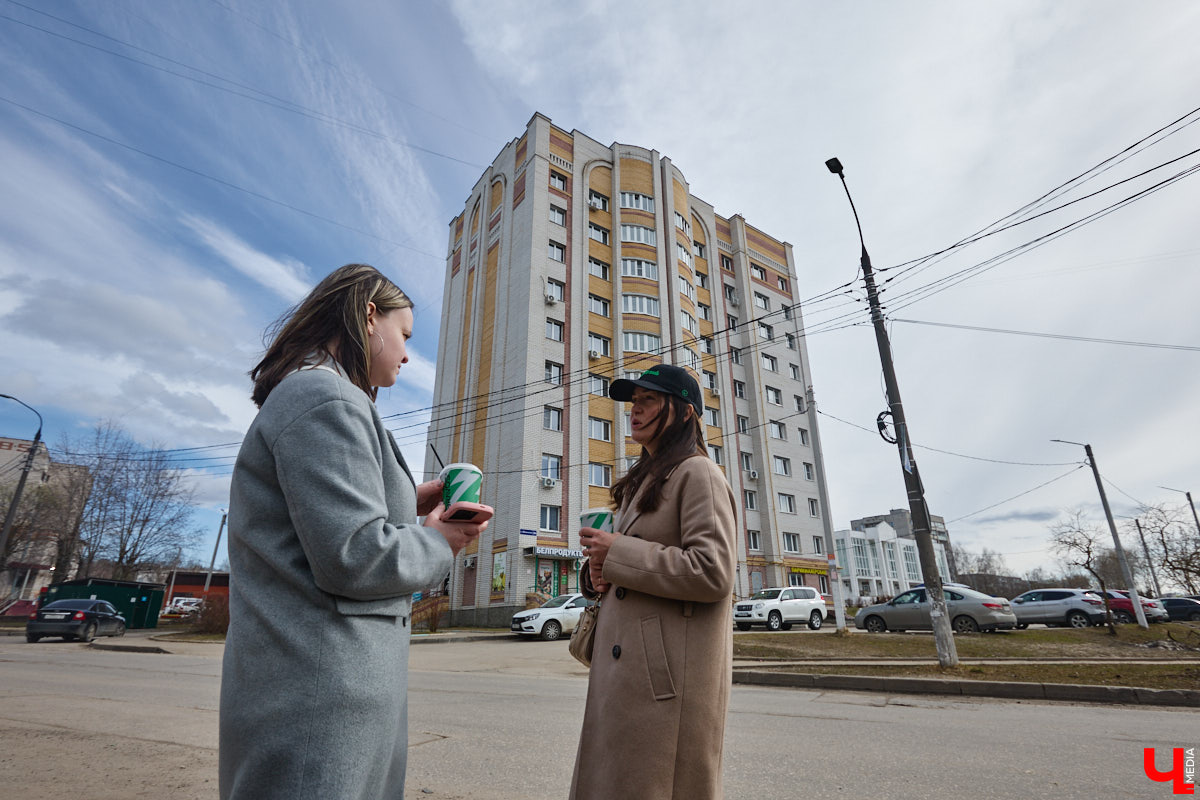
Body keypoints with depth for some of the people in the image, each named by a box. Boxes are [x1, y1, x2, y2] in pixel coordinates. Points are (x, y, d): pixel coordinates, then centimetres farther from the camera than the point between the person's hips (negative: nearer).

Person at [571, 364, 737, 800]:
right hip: (627, 666, 9)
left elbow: (712, 573, -20)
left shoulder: (697, 473, -9)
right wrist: (600, 573, 3)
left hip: (670, 668, -9)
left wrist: (617, 552, -15)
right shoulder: (643, 482, 20)